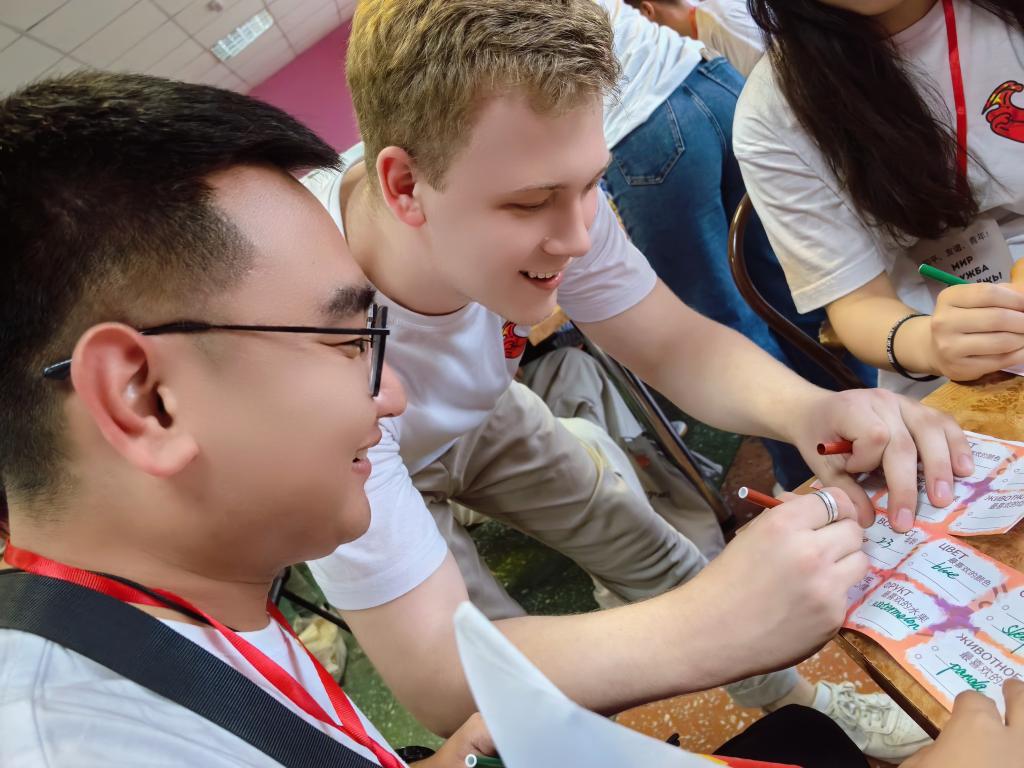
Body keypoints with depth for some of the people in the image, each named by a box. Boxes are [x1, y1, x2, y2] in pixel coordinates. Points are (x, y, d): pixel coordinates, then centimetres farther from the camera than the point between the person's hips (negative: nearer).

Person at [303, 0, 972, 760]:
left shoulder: (543, 191, -30)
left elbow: (673, 342, -17)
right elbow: (436, 677, -40)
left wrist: (805, 407, -39)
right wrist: (712, 628, -53)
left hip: (478, 415, 4)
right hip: (369, 482, -3)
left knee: (651, 553, 10)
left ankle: (797, 701, 37)